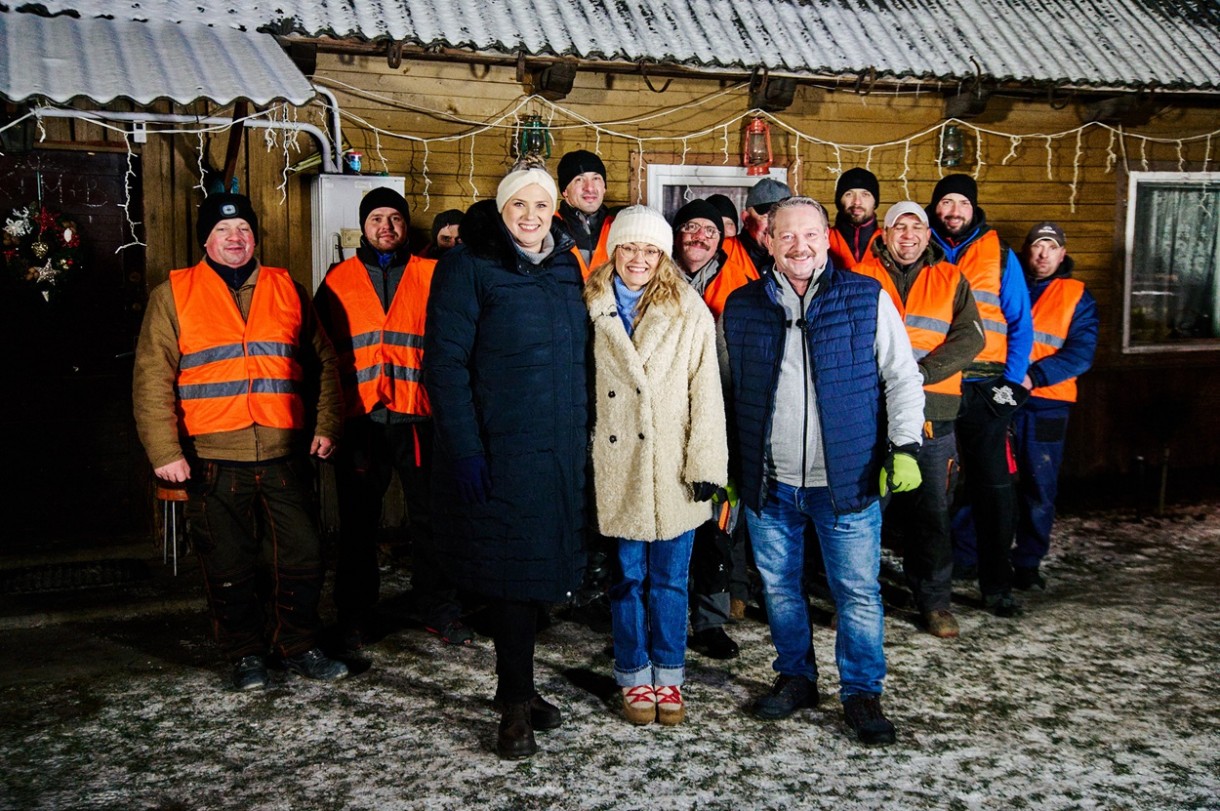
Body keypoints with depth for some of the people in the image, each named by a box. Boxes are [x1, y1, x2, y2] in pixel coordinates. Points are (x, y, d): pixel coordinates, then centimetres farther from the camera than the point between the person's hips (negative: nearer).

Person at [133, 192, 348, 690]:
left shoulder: (287, 290, 10)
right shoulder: (173, 295, 3)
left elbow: (322, 363, 15)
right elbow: (152, 380, -3)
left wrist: (326, 426, 6)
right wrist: (165, 451, -11)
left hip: (283, 457, 2)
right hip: (212, 460, -2)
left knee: (304, 556, 5)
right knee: (229, 568, 7)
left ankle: (298, 647, 23)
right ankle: (246, 655, 24)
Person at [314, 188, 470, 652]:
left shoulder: (430, 275, 7)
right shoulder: (339, 281, 9)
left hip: (418, 417, 0)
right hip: (360, 419, 1)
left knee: (430, 518, 6)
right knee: (358, 523, 8)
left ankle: (438, 611, 19)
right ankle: (356, 616, 21)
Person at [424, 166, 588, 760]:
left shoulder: (566, 268, 11)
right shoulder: (468, 267, -7)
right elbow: (445, 363, -12)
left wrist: (584, 432, 12)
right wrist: (464, 449, -18)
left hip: (559, 450, 5)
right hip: (498, 451, -5)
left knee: (533, 569, 12)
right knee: (512, 571, 0)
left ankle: (516, 685, 27)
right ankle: (516, 702, 13)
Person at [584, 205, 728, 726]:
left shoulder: (689, 313, 1)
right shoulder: (590, 309, 4)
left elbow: (706, 393, -3)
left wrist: (706, 464, -8)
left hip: (672, 472, -1)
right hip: (615, 472, 1)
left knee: (670, 579, 8)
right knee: (626, 577, 9)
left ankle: (669, 676, 22)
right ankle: (634, 677, 22)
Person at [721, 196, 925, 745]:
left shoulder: (867, 298, -1)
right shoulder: (741, 308, 6)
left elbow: (902, 376, 3)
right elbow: (730, 392, 15)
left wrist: (905, 447, -6)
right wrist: (727, 468, 14)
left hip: (847, 479, -2)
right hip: (768, 483, 3)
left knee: (858, 592, 2)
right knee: (778, 587, 13)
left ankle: (862, 692, 18)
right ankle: (795, 677, 31)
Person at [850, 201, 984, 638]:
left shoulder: (951, 280, 10)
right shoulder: (861, 278, 7)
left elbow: (970, 337, -2)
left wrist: (920, 372, -15)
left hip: (933, 418, 1)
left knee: (933, 510, 6)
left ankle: (935, 601, 18)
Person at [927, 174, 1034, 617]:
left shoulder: (999, 254, 6)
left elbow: (1020, 322, 7)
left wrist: (1013, 382, -2)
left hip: (982, 388, 0)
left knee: (992, 484, 0)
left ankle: (997, 583, 9)